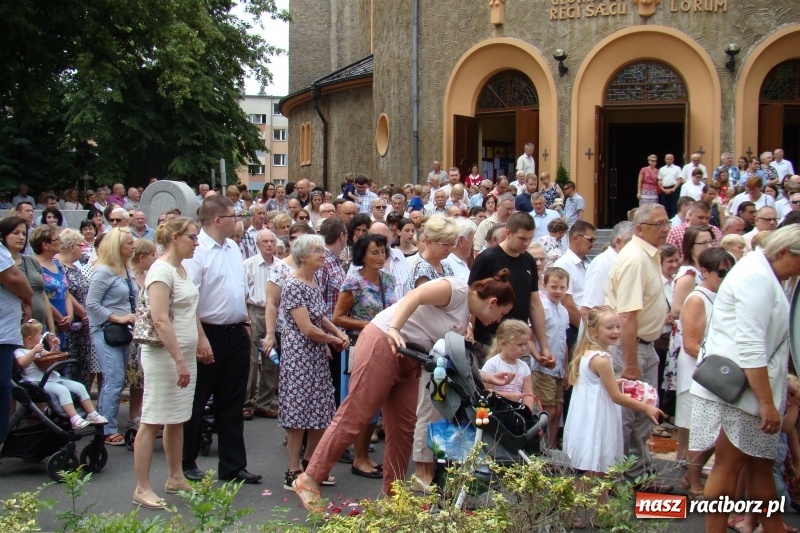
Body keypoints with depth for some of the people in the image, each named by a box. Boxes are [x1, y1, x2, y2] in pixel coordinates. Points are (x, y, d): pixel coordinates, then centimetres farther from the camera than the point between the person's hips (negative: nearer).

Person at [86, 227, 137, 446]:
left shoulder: (125, 270, 11)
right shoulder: (103, 271, -12)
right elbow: (92, 304, -14)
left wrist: (133, 318, 4)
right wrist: (119, 318, -17)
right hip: (106, 331, -8)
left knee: (113, 381, 11)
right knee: (115, 381, -10)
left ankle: (101, 424, 21)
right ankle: (109, 430, -2)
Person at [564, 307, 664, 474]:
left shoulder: (586, 352, 7)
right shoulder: (601, 360, -21)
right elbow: (616, 396, -17)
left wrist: (615, 382, 14)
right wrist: (646, 408, -9)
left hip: (585, 416, 10)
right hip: (596, 421, -10)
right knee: (596, 474, -4)